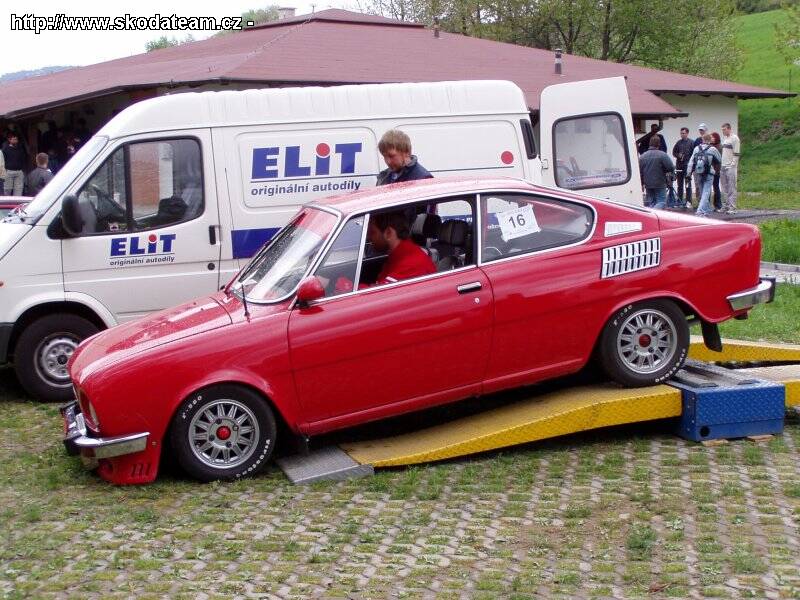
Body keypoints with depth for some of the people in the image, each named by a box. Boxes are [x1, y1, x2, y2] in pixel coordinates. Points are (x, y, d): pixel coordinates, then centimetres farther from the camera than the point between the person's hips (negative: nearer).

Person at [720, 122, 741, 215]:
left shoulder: (734, 138, -8)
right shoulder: (724, 138, 17)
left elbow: (736, 154, -11)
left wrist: (733, 165, -16)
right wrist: (721, 164, 16)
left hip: (731, 167, -8)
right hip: (723, 166, 8)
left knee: (731, 188, -8)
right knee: (725, 188, 9)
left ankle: (732, 208, -9)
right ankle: (727, 205, 14)